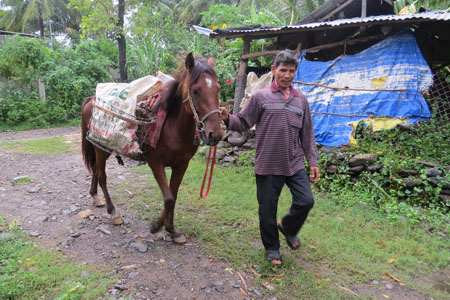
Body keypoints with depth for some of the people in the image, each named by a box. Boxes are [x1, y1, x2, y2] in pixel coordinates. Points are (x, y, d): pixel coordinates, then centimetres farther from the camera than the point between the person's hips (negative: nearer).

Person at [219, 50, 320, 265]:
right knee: (267, 209, 7)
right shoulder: (260, 97, -1)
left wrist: (312, 161, 10)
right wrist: (228, 119, -20)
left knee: (306, 201, -2)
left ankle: (288, 227, 31)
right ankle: (272, 247, 30)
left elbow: (307, 134, 13)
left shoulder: (301, 100, 10)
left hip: (295, 163, 3)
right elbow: (243, 123, 0)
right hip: (268, 165, -3)